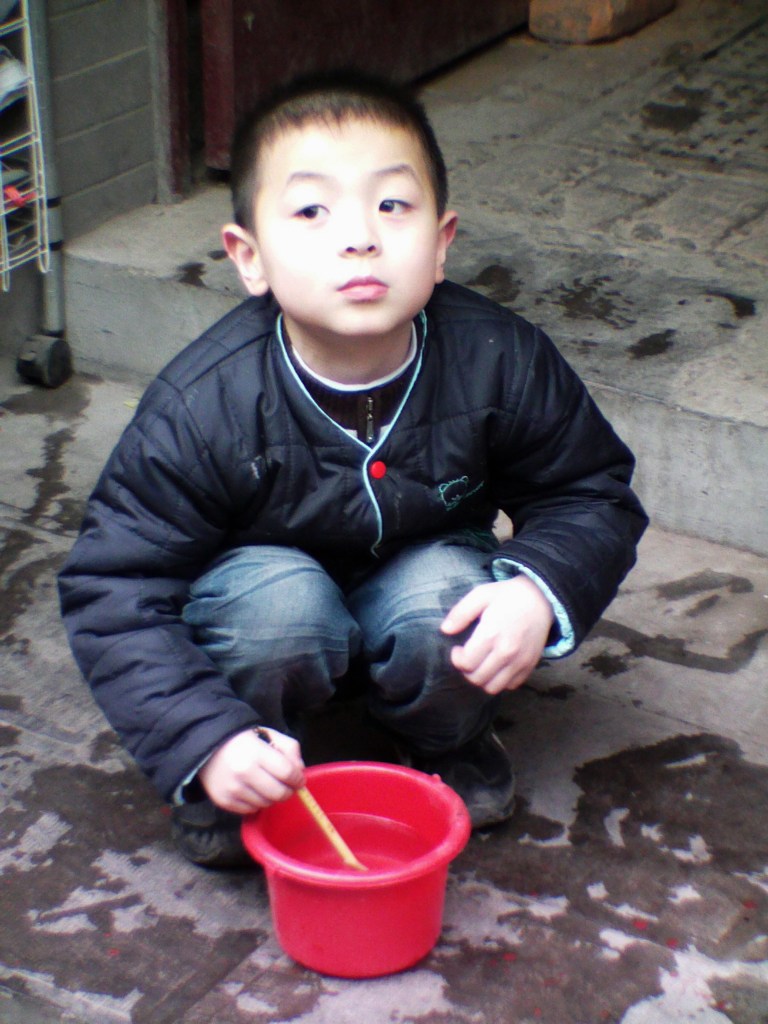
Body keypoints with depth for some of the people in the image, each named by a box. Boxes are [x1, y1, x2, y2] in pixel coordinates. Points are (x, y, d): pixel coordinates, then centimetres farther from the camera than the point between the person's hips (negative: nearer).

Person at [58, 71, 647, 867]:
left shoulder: (502, 364, -24)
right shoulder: (203, 406, -30)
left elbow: (594, 496, -9)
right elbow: (113, 593, -25)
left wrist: (541, 591, -31)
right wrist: (207, 741, -37)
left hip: (423, 575, 2)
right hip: (264, 580, -2)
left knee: (447, 596, -31)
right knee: (282, 602, -35)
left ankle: (451, 746, 4)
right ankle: (230, 793, -4)